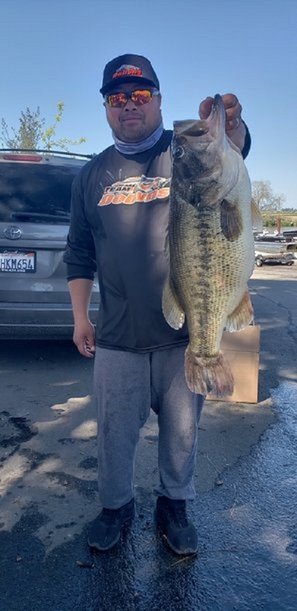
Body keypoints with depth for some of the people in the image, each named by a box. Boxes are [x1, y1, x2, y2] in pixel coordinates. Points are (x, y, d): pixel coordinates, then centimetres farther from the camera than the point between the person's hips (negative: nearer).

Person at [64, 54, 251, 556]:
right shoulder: (92, 175, 8)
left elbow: (234, 147, -22)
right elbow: (79, 253, 10)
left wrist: (229, 125, -45)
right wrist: (80, 317, 5)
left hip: (186, 333, -1)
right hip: (117, 338, 2)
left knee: (182, 431, 14)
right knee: (114, 432, 12)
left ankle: (174, 505, 37)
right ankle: (115, 505, 37)